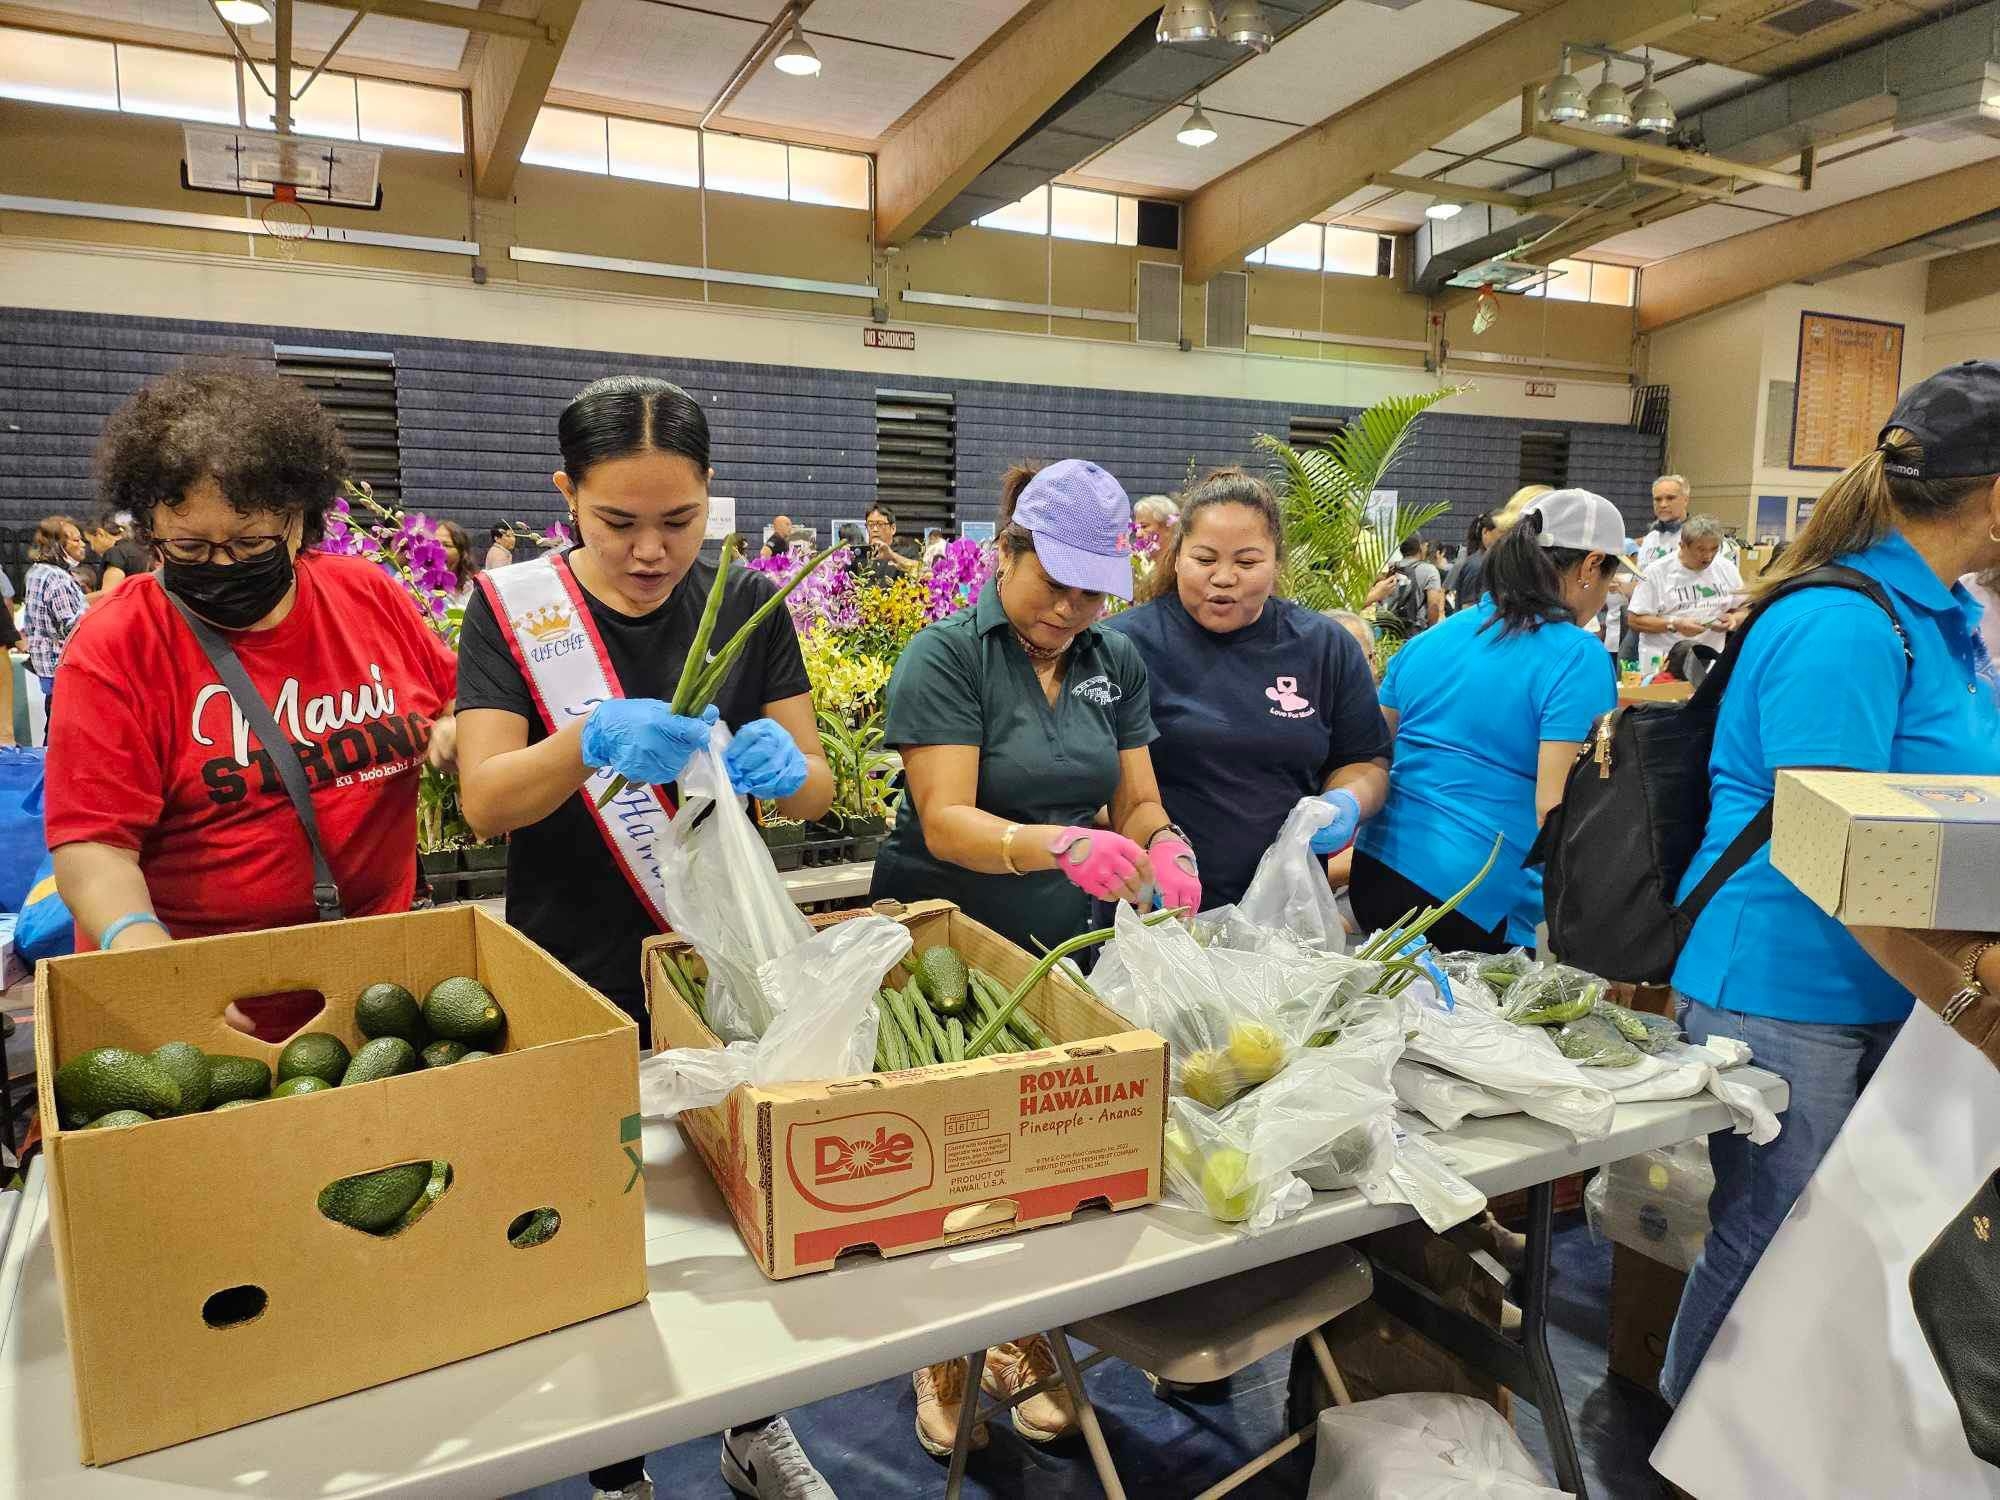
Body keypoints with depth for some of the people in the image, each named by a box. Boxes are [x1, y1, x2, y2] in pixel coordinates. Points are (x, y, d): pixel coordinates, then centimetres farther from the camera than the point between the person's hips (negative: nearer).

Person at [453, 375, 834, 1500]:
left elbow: (817, 790, -3)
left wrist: (784, 764, -27)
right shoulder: (515, 606, -8)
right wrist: (592, 740, -36)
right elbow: (484, 802, -16)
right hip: (575, 984, -2)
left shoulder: (749, 604, -3)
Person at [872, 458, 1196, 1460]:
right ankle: (942, 1355, 32)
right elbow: (946, 821, -22)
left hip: (1067, 948, 5)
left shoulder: (1116, 661, 4)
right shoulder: (946, 655, -13)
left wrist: (1162, 845, -18)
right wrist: (1059, 844, -39)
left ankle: (1024, 1338, 36)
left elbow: (1136, 799, 5)